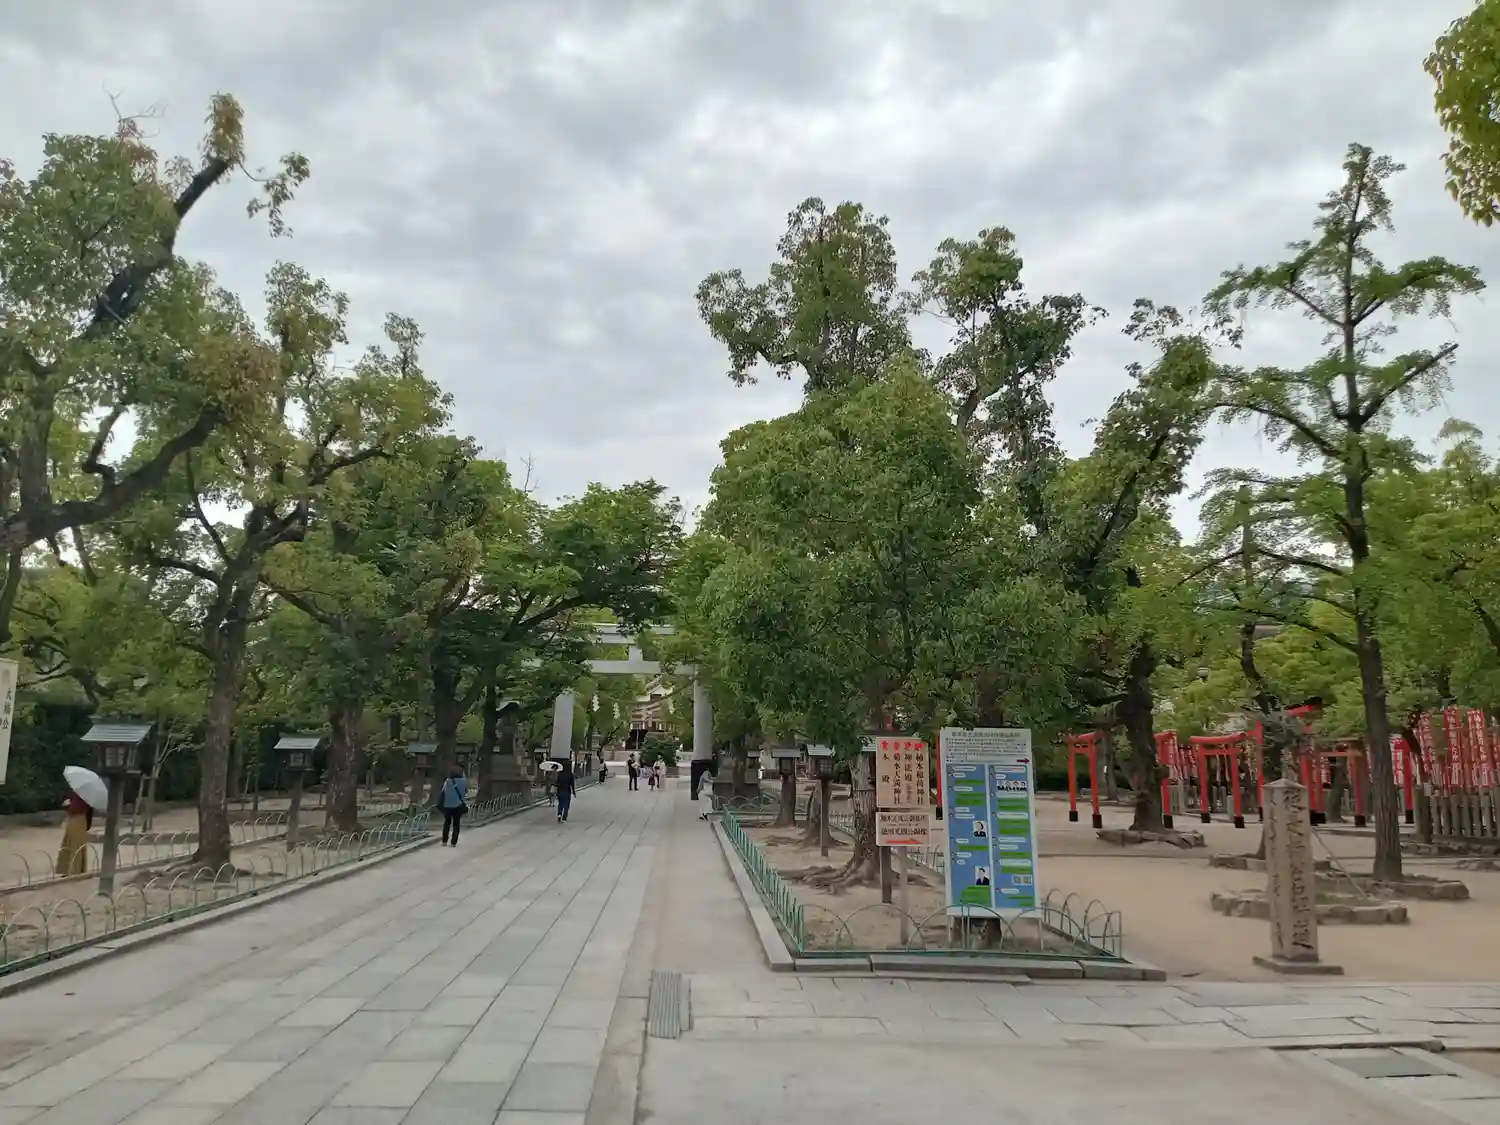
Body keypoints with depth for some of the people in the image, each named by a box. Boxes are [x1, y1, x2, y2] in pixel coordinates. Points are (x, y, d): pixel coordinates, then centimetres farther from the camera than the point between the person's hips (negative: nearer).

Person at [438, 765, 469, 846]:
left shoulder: (447, 781, -6)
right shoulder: (464, 781, -4)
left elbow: (442, 793, -5)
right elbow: (466, 792, 9)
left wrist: (440, 804, 3)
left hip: (447, 805, 0)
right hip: (458, 805, 0)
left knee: (447, 823, 16)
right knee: (456, 824, 7)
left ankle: (444, 841, 14)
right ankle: (454, 842, 3)